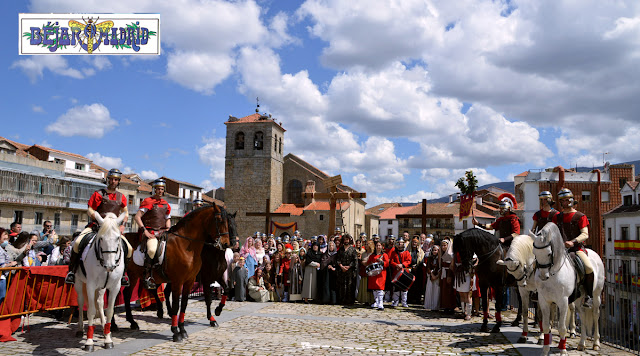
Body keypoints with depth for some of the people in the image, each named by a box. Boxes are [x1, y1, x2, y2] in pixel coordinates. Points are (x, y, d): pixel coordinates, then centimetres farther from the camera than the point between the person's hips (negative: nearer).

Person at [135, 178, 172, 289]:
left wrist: (168, 231, 9)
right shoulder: (148, 202, -2)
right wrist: (145, 231, -15)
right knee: (152, 249, -32)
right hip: (150, 233, -7)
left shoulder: (166, 205, 17)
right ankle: (147, 277, -24)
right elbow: (137, 217, -8)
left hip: (162, 233, 7)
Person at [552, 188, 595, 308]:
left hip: (577, 248, -4)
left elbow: (585, 234, -5)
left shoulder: (580, 216, 4)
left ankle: (589, 296, -8)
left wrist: (573, 242, -22)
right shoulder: (557, 217, 17)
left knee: (589, 268, -28)